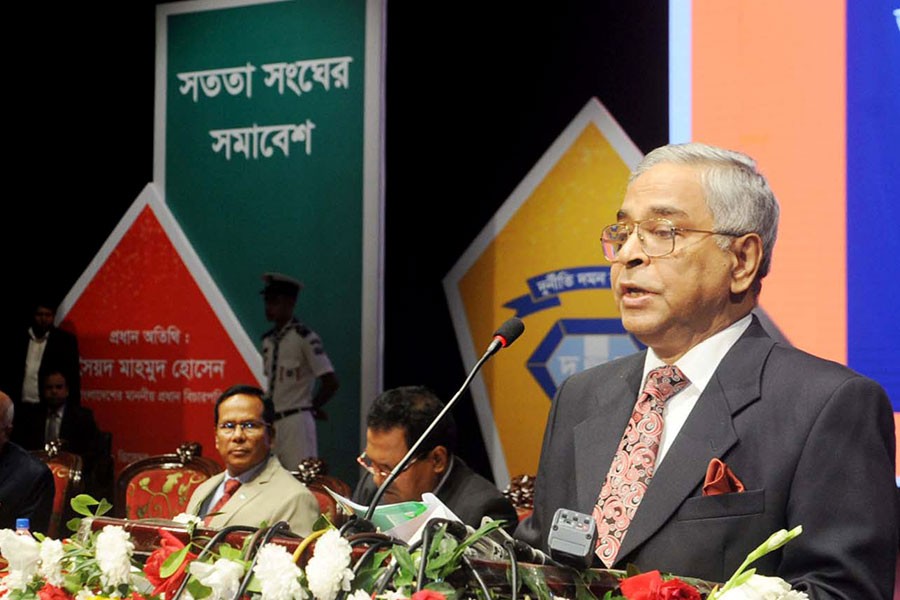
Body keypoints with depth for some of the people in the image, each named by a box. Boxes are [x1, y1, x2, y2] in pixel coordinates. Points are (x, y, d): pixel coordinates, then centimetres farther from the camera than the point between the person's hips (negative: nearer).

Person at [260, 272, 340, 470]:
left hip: (296, 423, -8)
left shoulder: (305, 338, -9)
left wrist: (313, 407, -1)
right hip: (270, 422, 8)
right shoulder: (268, 340, 14)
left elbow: (331, 382, -11)